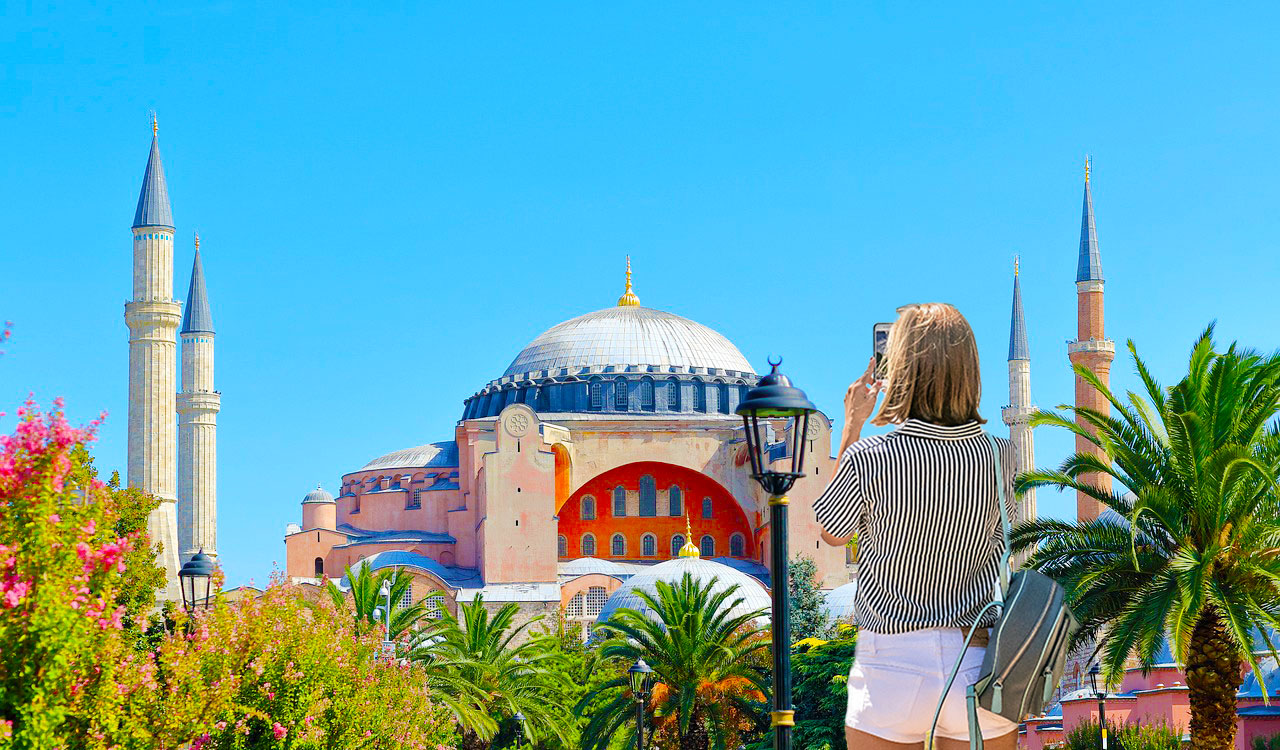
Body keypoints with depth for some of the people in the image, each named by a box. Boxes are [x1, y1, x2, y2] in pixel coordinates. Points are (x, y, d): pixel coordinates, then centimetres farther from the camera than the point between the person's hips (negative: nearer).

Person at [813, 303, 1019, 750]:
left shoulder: (868, 459, -12)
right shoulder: (1001, 457, -3)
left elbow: (832, 533, 9)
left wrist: (852, 427, 12)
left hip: (892, 667, -2)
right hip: (979, 667, 2)